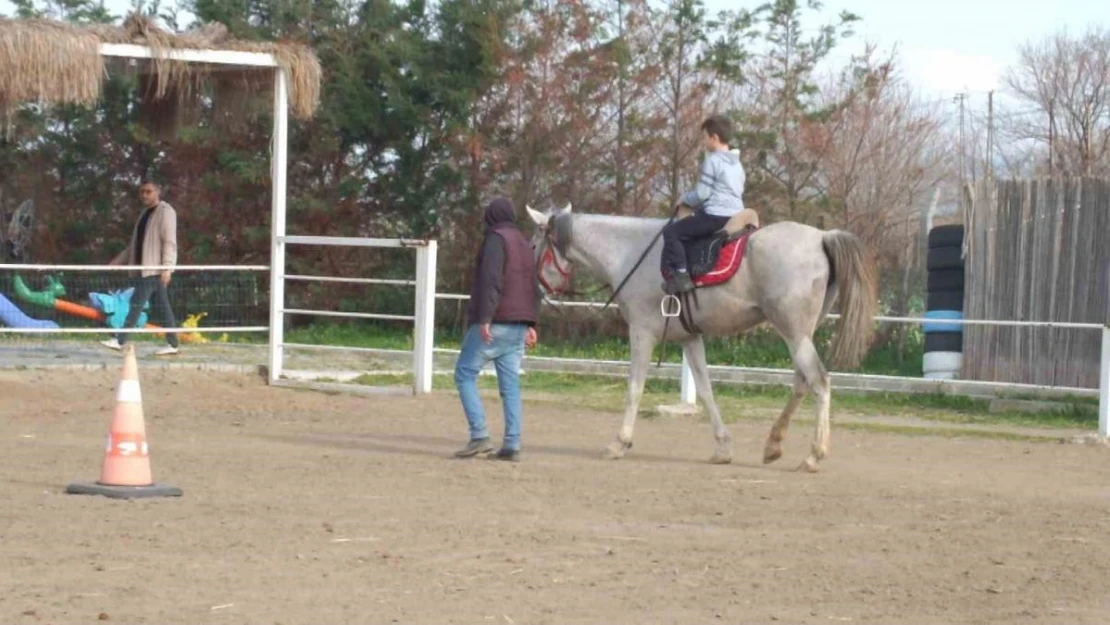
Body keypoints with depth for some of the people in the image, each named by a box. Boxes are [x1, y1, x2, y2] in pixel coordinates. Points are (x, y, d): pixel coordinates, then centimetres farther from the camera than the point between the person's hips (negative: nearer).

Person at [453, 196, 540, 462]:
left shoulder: (496, 239, -8)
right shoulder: (524, 243, 17)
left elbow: (491, 281, -18)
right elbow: (533, 287, 19)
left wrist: (484, 319, -22)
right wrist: (531, 323, 21)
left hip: (493, 325, -8)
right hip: (518, 326, 8)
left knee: (465, 374, 0)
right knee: (510, 384, 6)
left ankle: (480, 436, -11)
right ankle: (512, 445, 1)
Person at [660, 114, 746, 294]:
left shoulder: (713, 161, -10)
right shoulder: (737, 164, 18)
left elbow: (702, 193, -13)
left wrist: (684, 200, 6)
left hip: (715, 216, -9)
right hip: (736, 216, 9)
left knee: (672, 232, -5)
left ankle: (680, 275, -16)